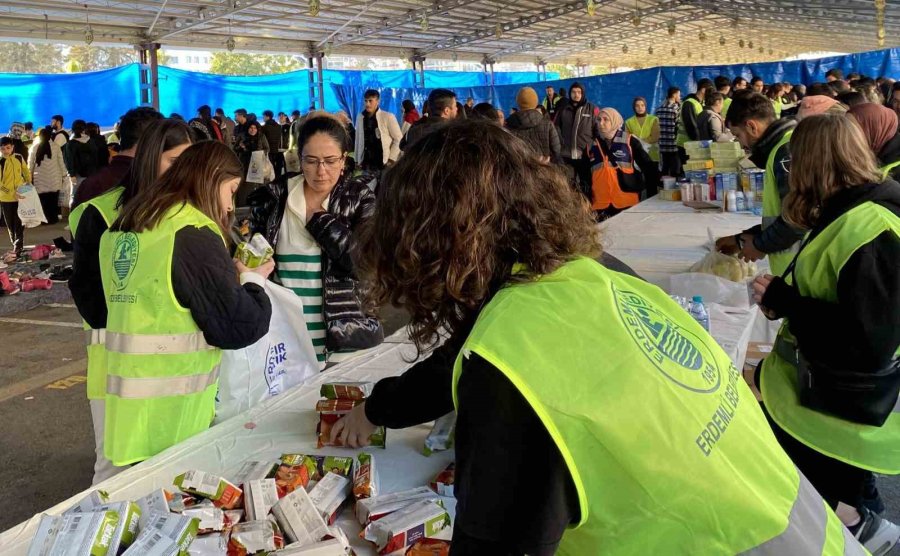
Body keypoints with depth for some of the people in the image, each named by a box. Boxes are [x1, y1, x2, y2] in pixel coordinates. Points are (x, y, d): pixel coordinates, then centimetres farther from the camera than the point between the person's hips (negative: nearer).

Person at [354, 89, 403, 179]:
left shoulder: (388, 117, -6)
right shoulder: (360, 117, 6)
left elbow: (399, 139, -3)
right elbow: (358, 140, 12)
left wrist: (391, 159, -7)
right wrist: (357, 160, 11)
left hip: (383, 165, -3)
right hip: (366, 165, 4)